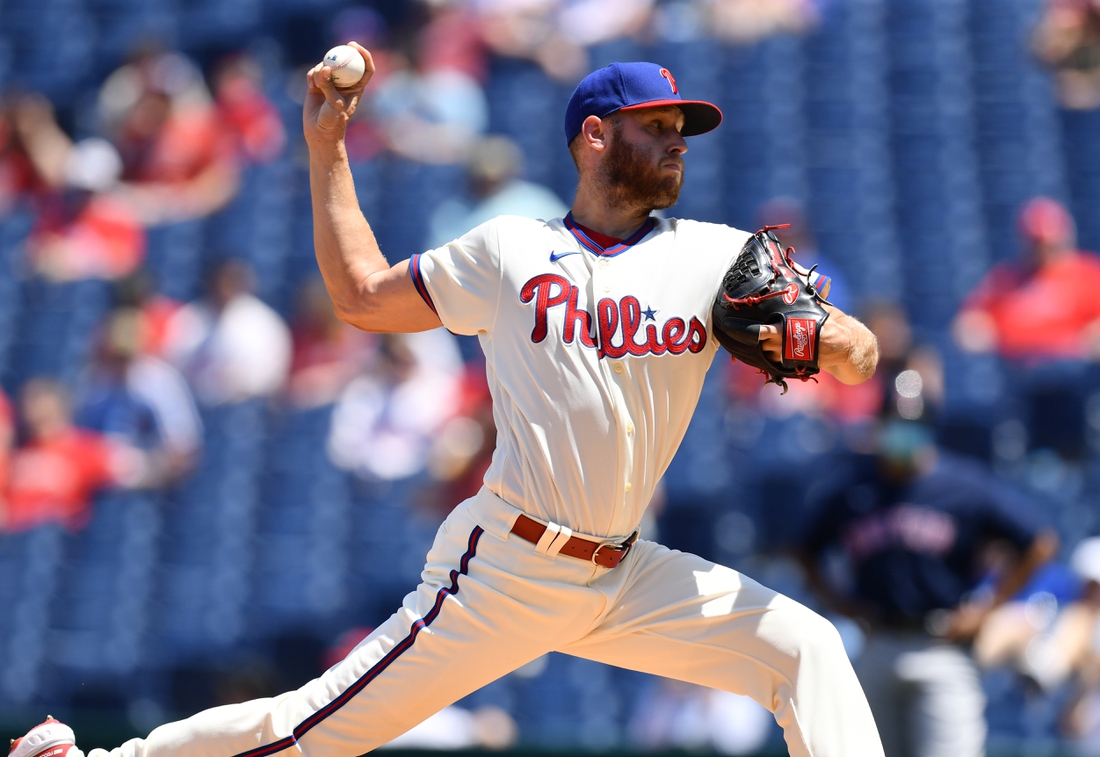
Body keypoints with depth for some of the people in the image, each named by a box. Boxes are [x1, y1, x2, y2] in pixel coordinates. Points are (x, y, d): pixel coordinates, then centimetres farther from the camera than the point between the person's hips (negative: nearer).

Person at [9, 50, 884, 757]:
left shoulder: (716, 258, 7)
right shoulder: (508, 253, 4)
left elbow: (860, 354, 5)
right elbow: (361, 293, 15)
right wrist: (327, 151, 13)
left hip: (624, 576, 4)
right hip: (505, 566, -3)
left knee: (804, 649, -11)